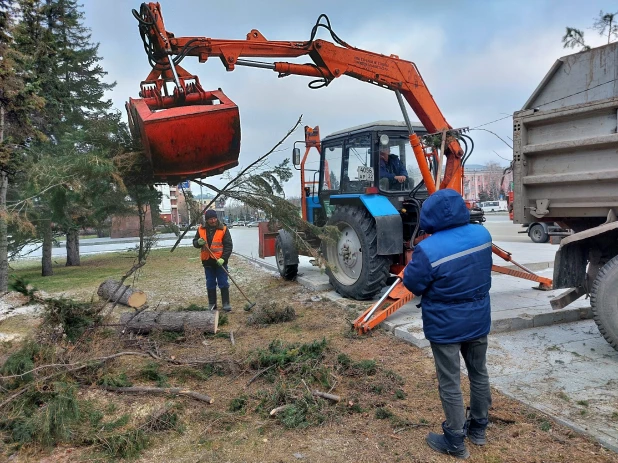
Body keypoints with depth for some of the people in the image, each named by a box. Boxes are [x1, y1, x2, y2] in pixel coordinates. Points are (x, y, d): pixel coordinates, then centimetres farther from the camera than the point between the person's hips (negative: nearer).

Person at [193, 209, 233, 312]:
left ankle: (226, 304, 10)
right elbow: (195, 242, 11)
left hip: (220, 261, -3)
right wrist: (199, 242, -14)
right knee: (210, 284, 12)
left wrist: (223, 258, -19)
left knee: (223, 283, 1)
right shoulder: (201, 229, 2)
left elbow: (229, 245, -9)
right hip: (207, 261, 3)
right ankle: (212, 304, 22)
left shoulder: (223, 229, -8)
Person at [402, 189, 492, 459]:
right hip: (479, 319, 6)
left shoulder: (428, 249, -27)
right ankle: (478, 428, 40)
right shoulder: (482, 234, -7)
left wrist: (415, 261, 2)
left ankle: (455, 442, 23)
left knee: (450, 384, 9)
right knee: (479, 374, 22)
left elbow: (413, 284, -14)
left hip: (445, 326, -6)